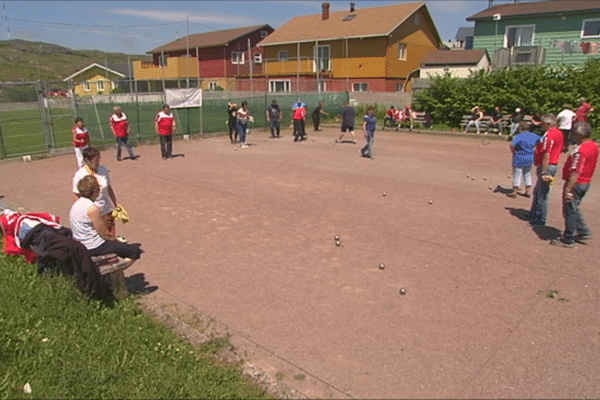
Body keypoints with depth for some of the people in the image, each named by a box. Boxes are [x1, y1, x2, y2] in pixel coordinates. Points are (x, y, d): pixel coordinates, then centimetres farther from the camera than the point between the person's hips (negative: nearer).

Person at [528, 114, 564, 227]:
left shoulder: (549, 135, -20)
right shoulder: (559, 133, 11)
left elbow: (547, 155, -25)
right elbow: (560, 150, 18)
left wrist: (544, 172, -24)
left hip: (546, 167, -10)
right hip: (553, 165, 10)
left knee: (542, 195, 0)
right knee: (537, 192, 22)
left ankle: (541, 220, 10)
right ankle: (533, 214, 36)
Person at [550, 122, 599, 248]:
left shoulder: (580, 151, -24)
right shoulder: (594, 146, 7)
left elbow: (575, 172, -27)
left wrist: (568, 188, -25)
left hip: (576, 184, -9)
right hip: (586, 182, 10)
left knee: (569, 211, 2)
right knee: (574, 209, 24)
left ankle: (568, 240, 11)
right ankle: (583, 232, 28)